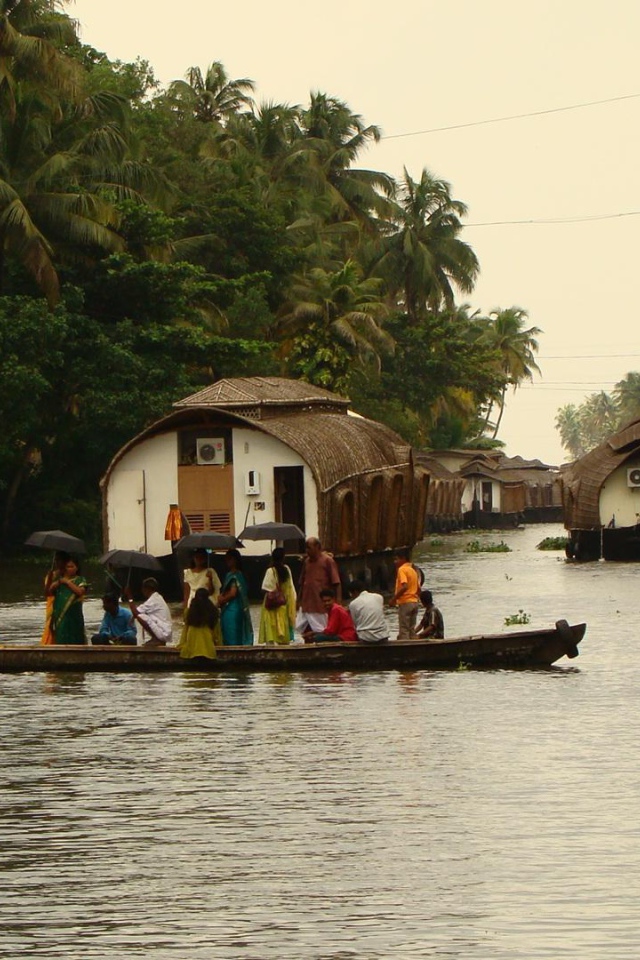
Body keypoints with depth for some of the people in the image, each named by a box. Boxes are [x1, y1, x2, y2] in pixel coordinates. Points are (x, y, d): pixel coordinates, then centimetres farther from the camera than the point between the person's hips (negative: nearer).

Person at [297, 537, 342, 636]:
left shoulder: (328, 561, -5)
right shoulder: (306, 561, 12)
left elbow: (337, 583, -8)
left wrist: (338, 602, -14)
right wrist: (298, 601, 16)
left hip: (321, 606, -6)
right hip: (305, 605, 6)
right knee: (300, 631, 3)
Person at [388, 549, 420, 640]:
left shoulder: (402, 569, -9)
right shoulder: (412, 570, 16)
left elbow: (404, 587, -23)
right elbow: (418, 588, 18)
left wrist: (393, 599, -18)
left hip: (405, 603, -8)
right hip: (414, 602, 8)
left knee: (403, 630, -6)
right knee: (411, 630, 10)